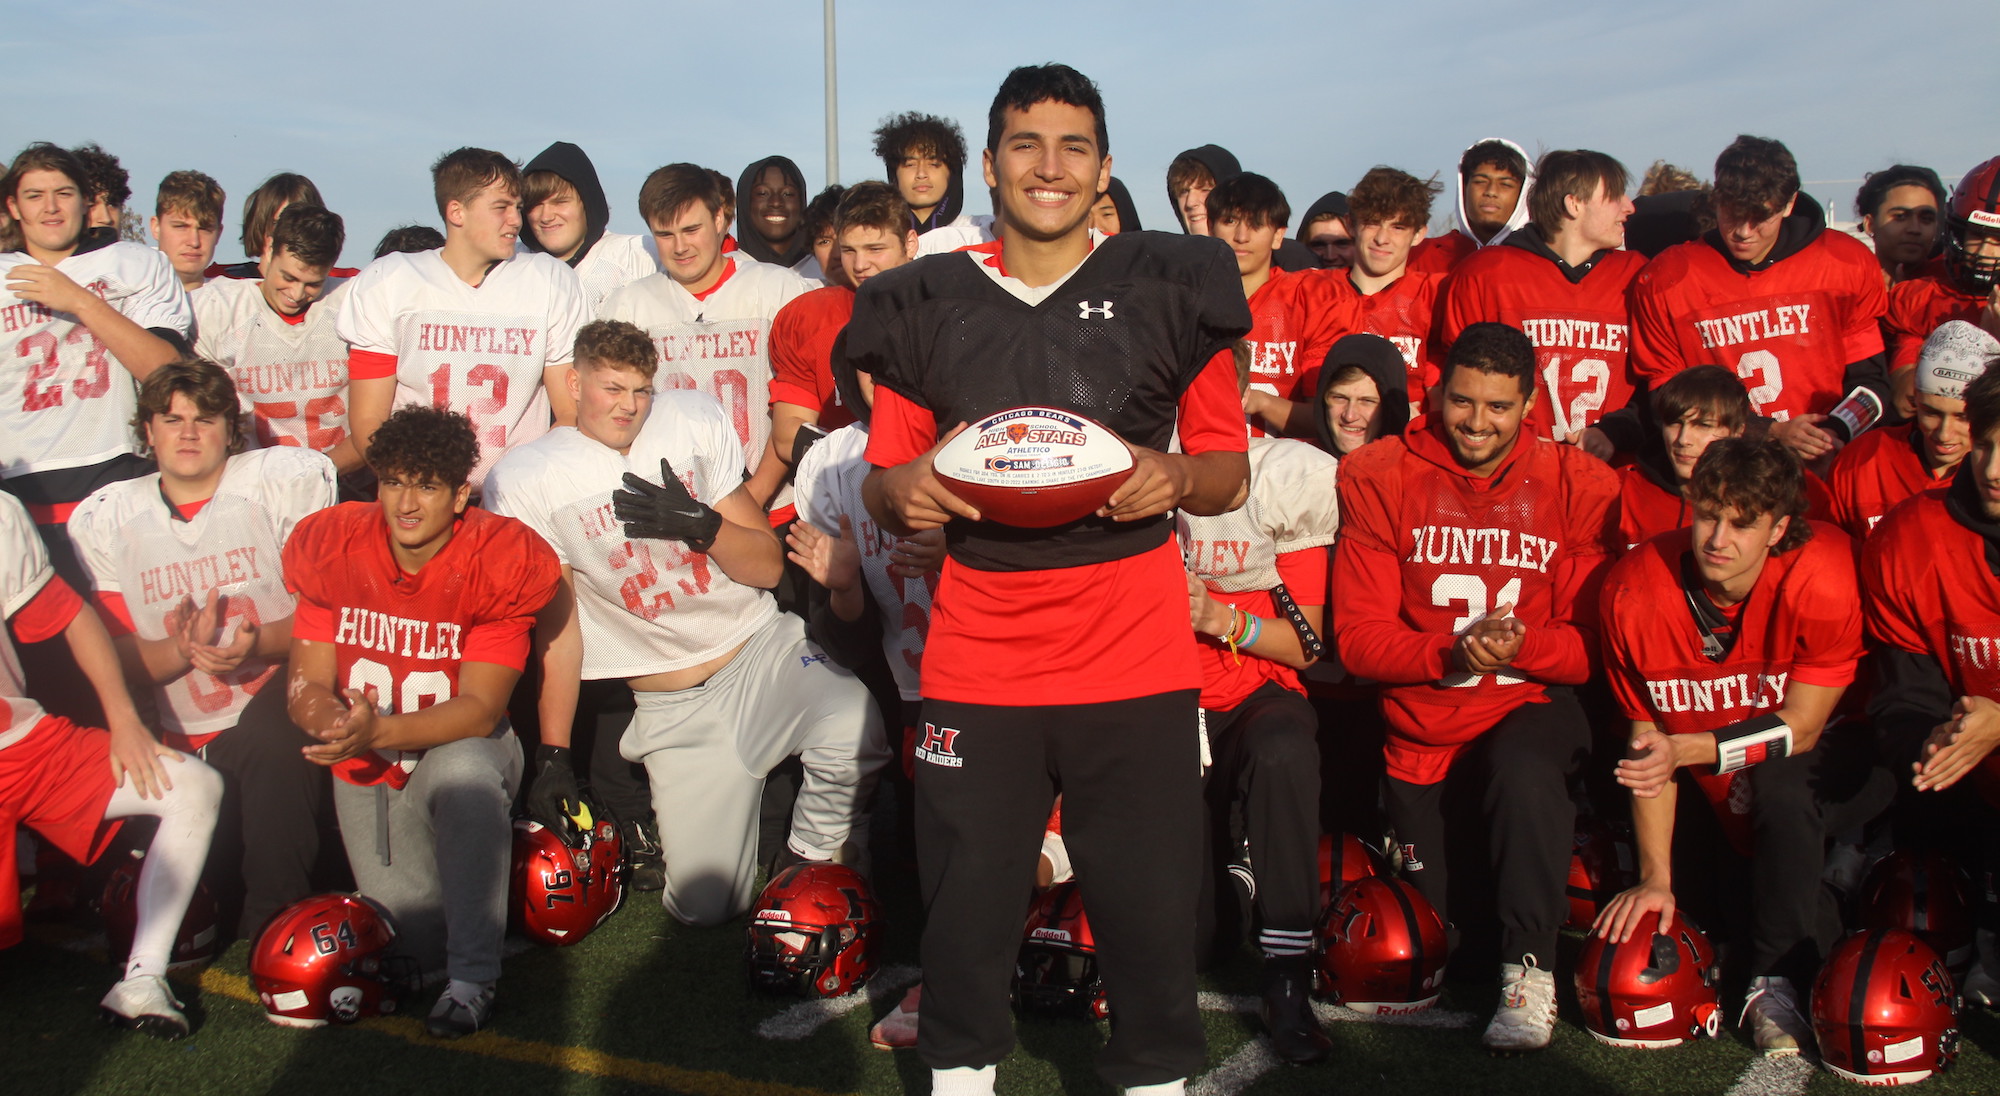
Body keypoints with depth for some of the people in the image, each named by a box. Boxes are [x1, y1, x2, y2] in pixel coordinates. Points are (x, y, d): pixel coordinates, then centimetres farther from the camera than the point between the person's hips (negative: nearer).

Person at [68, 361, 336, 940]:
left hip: (281, 695, -2)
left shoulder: (288, 481, -1)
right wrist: (184, 648, -19)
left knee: (271, 747, -36)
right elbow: (122, 658, 5)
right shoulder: (102, 521, 7)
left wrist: (258, 643, -23)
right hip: (185, 739, 3)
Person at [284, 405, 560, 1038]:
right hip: (366, 769, 3)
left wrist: (379, 730, -37)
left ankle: (472, 980, -26)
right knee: (421, 942, -8)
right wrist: (334, 721, -33)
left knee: (465, 771, -40)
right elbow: (305, 684, -8)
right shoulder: (332, 549, -8)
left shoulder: (498, 562, -16)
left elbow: (480, 709, -20)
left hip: (462, 751, -2)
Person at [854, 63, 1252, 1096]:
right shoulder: (928, 305, 7)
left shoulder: (1169, 290, 5)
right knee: (966, 885, 6)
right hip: (977, 654, 1)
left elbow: (1231, 470, 9)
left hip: (1135, 652, -1)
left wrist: (1177, 477, -13)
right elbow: (884, 478, 13)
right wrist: (902, 494, -10)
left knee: (1147, 890, 4)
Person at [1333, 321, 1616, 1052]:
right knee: (1441, 927, 13)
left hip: (1532, 704, -1)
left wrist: (1524, 647, -27)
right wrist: (1448, 654, -27)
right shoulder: (1382, 478, -6)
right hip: (1423, 725, 2)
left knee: (1525, 772, -38)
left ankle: (1531, 969, -21)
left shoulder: (1577, 486, -5)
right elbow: (1358, 637, -10)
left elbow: (1596, 643, -6)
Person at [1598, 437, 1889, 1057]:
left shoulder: (1821, 576, -28)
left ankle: (1779, 983, -19)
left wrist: (1686, 750, -34)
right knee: (1701, 908, -3)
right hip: (1717, 796, 4)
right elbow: (1649, 741, -12)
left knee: (1777, 780, -34)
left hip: (1824, 768, -4)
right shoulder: (1634, 591, -20)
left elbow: (1799, 728, -21)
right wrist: (1655, 878, -14)